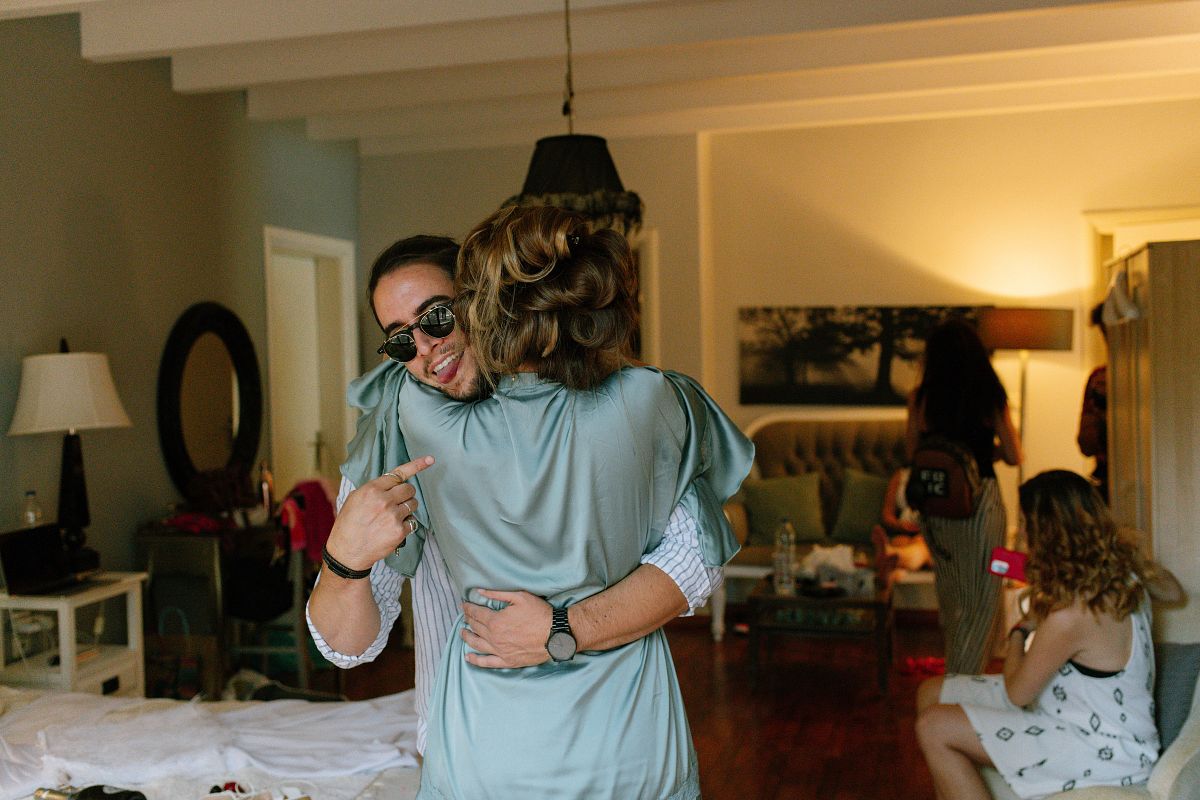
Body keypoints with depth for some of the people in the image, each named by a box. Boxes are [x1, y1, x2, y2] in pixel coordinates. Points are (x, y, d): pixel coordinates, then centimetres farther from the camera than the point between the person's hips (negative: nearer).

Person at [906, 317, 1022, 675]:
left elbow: (913, 452, 5)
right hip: (981, 501, -3)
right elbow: (1013, 456, -2)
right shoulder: (991, 397, -6)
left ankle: (955, 679, 32)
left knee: (949, 595, 20)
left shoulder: (920, 397, -3)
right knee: (980, 600, 8)